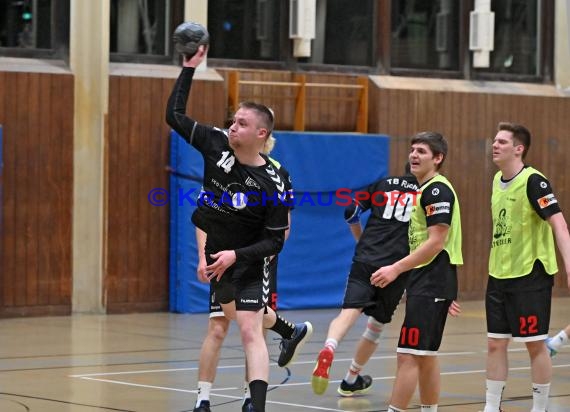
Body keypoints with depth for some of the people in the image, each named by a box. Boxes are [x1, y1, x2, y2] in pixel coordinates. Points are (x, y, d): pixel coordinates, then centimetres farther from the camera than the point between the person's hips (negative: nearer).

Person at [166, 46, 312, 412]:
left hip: (249, 262, -7)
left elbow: (275, 242, -20)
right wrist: (189, 69, -14)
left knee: (249, 330, -16)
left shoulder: (272, 185, -27)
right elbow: (175, 115, -8)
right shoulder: (217, 144, -15)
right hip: (217, 253, 7)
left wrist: (236, 255, -31)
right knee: (235, 313, 27)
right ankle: (294, 332, 55)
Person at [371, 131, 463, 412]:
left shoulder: (437, 190, -13)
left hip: (430, 286, -10)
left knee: (408, 354, -11)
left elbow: (436, 242, -21)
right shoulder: (425, 190, 18)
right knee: (425, 355, 13)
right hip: (422, 284, 10)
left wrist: (396, 269, -23)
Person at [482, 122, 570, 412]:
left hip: (530, 275, -8)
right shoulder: (497, 180, 9)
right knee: (495, 344, 8)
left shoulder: (533, 181, -15)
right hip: (499, 276, 8)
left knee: (535, 345, 0)